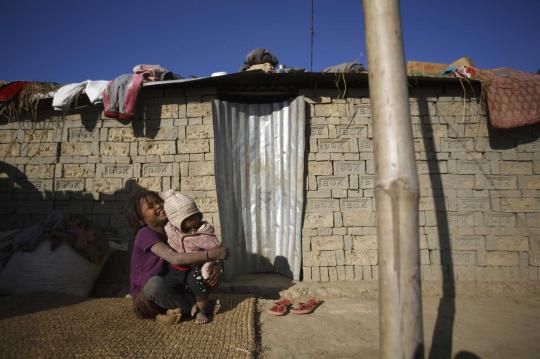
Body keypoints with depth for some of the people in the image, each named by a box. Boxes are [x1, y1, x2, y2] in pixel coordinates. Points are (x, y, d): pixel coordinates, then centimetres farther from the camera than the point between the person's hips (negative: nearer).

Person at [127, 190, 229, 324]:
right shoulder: (145, 234, -18)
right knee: (155, 283, -39)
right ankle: (193, 307, -15)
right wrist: (211, 254, -37)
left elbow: (196, 258, -2)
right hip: (144, 297, -6)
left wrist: (215, 269, -23)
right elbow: (174, 258, -33)